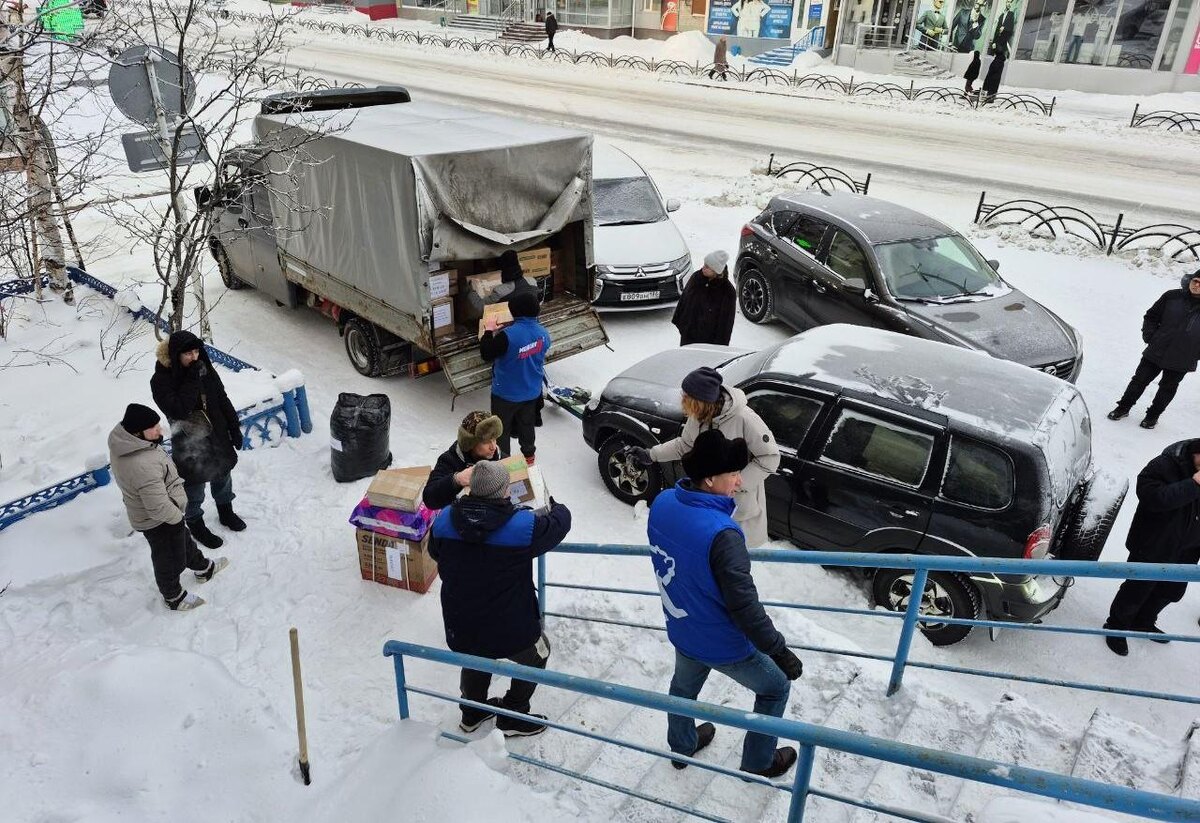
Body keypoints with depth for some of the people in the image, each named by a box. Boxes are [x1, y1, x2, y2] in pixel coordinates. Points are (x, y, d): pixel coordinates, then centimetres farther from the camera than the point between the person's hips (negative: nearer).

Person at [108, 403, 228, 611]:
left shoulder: (120, 437, -12)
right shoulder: (144, 467, -42)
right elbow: (159, 508, -36)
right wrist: (177, 516, -16)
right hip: (158, 522, -9)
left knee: (183, 540, 31)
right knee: (169, 559, 17)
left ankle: (203, 568, 56)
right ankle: (173, 597, 42)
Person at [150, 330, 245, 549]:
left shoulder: (205, 368, -5)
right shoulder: (161, 381, -20)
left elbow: (223, 400, 3)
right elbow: (178, 410, -32)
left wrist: (234, 428, 5)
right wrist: (192, 381, -33)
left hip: (217, 436, 5)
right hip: (190, 444, -5)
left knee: (223, 477, 24)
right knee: (194, 488, 11)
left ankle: (226, 512, 49)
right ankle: (196, 525, 35)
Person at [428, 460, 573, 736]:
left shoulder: (445, 520, -12)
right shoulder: (524, 526, -24)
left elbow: (435, 552, 9)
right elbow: (559, 524, -4)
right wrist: (557, 507, 18)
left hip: (460, 628, 4)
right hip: (510, 630, -4)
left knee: (476, 659, 36)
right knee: (536, 655, 28)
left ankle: (472, 713, 55)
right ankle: (513, 718, 40)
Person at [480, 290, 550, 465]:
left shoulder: (508, 335, -30)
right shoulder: (543, 333, -10)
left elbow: (486, 355, -20)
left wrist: (489, 330, -10)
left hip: (506, 393, -5)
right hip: (532, 392, 6)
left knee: (501, 429, 15)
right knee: (527, 424, 26)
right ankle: (529, 455, 42)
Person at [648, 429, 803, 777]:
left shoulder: (662, 503, -14)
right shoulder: (721, 533, -37)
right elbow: (744, 605, -29)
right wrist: (779, 651, -17)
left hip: (681, 631, 6)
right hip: (723, 645, -6)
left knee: (684, 687, 33)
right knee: (775, 688, 22)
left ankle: (681, 747, 58)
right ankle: (758, 762, 40)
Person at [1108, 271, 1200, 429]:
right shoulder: (1171, 297, -5)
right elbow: (1151, 316, 7)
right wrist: (1149, 336, -2)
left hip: (1181, 361, 0)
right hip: (1155, 352, 0)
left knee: (1167, 388, 13)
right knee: (1140, 380, 6)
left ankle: (1153, 415, 28)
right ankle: (1123, 407, 21)